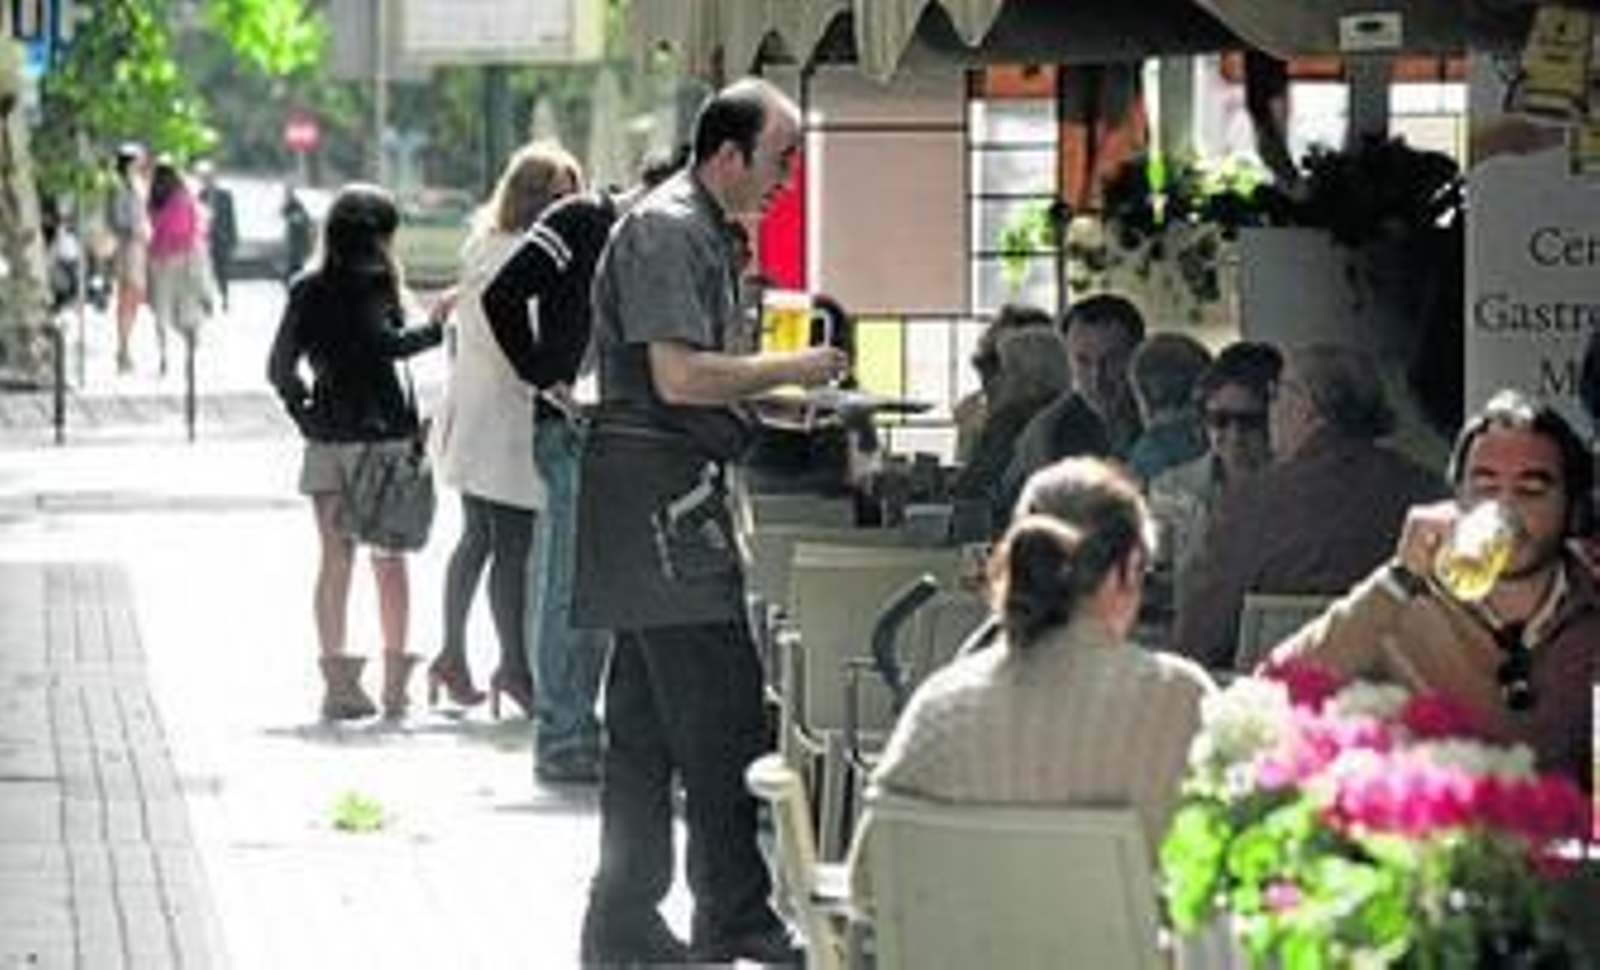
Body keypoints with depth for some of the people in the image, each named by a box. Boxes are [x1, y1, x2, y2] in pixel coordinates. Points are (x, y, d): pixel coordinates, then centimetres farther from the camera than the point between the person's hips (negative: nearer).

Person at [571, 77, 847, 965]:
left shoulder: (711, 234, 21)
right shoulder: (666, 232, -12)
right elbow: (679, 376, -20)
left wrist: (777, 391, 16)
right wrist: (790, 370, -10)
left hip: (675, 489, 11)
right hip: (658, 483, -11)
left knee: (646, 723, 11)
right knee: (721, 712, -10)